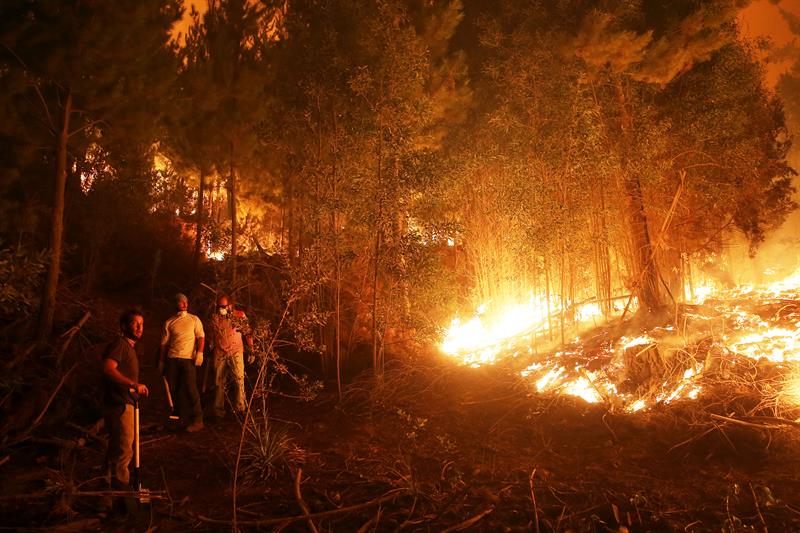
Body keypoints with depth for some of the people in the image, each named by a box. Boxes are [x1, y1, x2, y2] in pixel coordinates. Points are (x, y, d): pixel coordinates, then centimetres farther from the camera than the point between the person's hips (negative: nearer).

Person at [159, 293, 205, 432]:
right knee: (172, 389, 6)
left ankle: (197, 420, -5)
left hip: (188, 358, -3)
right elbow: (164, 342, 14)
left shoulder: (194, 319, 7)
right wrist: (161, 361, 11)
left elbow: (201, 337, 1)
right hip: (172, 359, 3)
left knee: (190, 388, -9)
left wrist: (200, 352, -13)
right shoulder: (169, 322, 12)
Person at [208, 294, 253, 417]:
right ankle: (219, 410, 14)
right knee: (219, 382, 5)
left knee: (239, 378, -13)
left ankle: (240, 406, -6)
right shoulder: (215, 318, 11)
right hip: (219, 354, 3)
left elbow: (247, 333, 5)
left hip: (236, 352, -3)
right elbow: (211, 336, 22)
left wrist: (251, 350, 3)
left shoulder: (239, 315, 1)